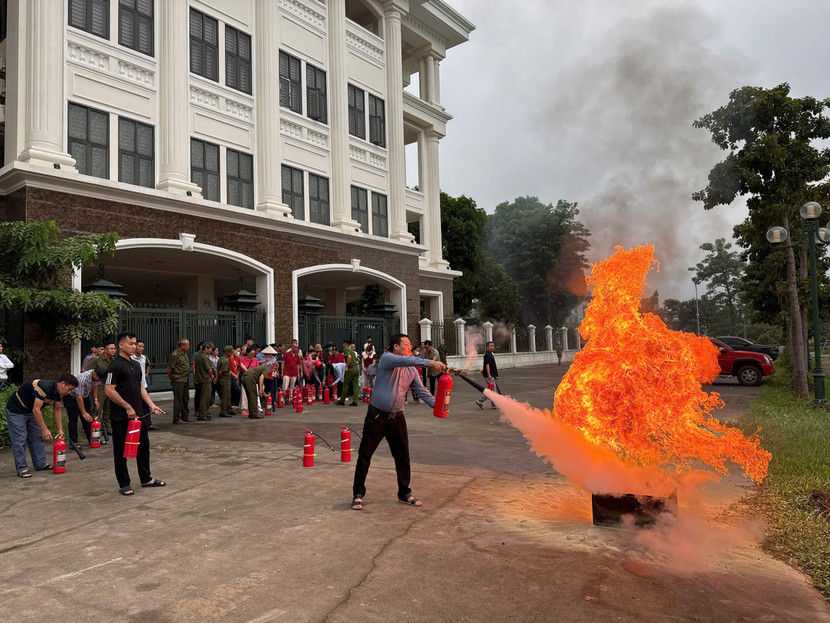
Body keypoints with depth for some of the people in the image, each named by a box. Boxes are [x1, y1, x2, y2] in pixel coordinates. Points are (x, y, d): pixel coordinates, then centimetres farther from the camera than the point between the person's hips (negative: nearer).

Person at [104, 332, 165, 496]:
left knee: (143, 445, 15)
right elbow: (109, 391, -18)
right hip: (121, 417, -8)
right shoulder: (115, 365, -13)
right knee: (121, 451, 3)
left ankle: (146, 478, 28)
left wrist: (151, 405, 7)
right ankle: (124, 484, 13)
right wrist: (128, 407, -17)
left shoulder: (136, 365, 13)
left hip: (138, 414, 8)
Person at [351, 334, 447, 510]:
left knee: (403, 456, 9)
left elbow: (421, 390, 4)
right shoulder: (387, 359, -11)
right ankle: (358, 494, 15)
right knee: (364, 455, 2)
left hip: (397, 418, 5)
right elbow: (404, 361, -30)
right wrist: (429, 362, -37)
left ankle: (404, 493, 26)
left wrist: (436, 405, -12)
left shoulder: (412, 369, 8)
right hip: (377, 416, -5)